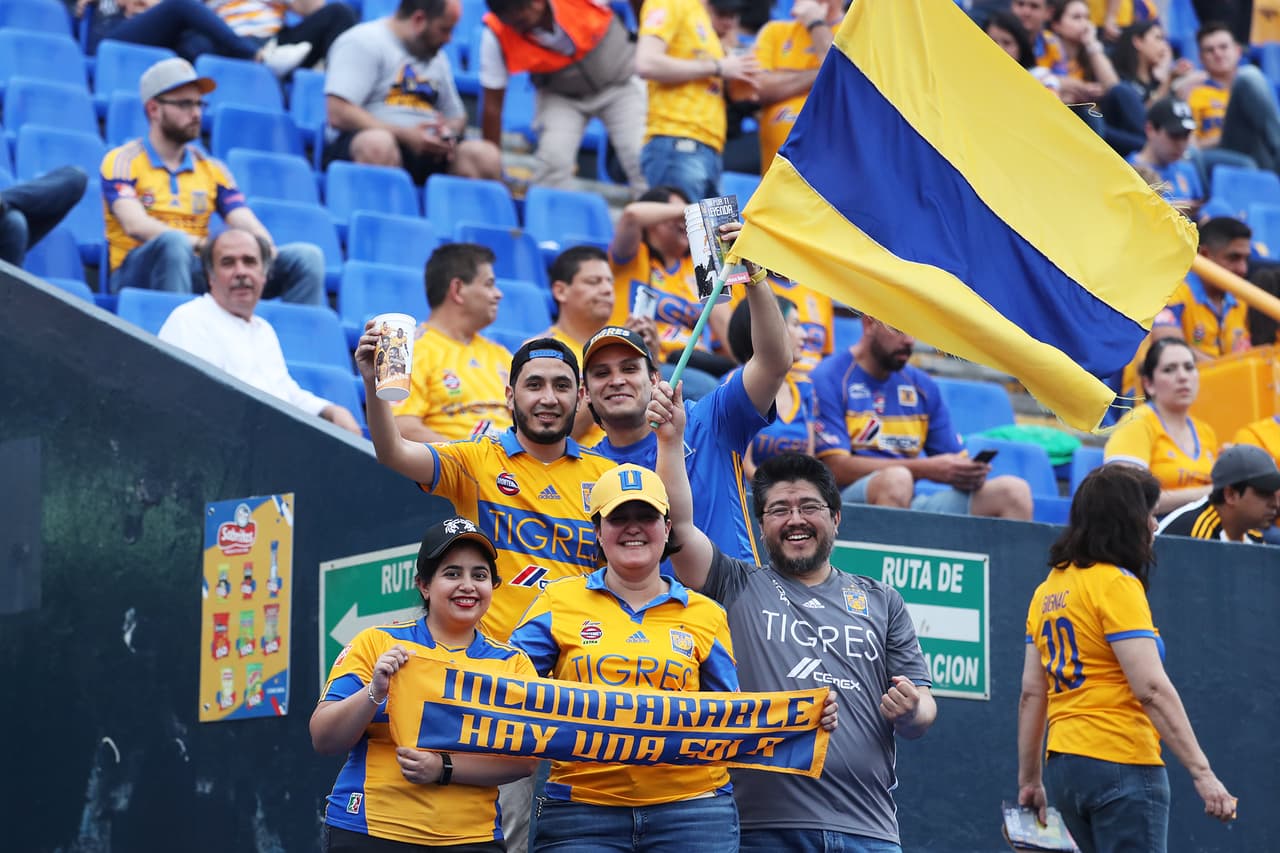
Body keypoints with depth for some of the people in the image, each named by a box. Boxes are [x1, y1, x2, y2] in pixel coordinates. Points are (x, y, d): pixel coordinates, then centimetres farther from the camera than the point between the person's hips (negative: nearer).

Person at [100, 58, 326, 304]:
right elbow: (136, 226, -15)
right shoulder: (122, 162, 2)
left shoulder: (212, 170, 18)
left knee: (306, 258, -11)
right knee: (173, 242, -39)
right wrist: (205, 245, -29)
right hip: (137, 276, -5)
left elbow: (248, 227, 8)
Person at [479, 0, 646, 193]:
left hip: (619, 82, 0)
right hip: (560, 97, 1)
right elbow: (492, 105, -19)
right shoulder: (496, 36, -26)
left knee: (642, 161, -14)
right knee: (552, 161, -21)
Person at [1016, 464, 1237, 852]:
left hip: (1063, 766, 8)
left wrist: (1030, 779, 21)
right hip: (1122, 764, -8)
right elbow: (1152, 689, -18)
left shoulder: (1049, 589, 13)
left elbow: (1031, 694, 15)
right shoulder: (1117, 584, -9)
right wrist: (1201, 773, -20)